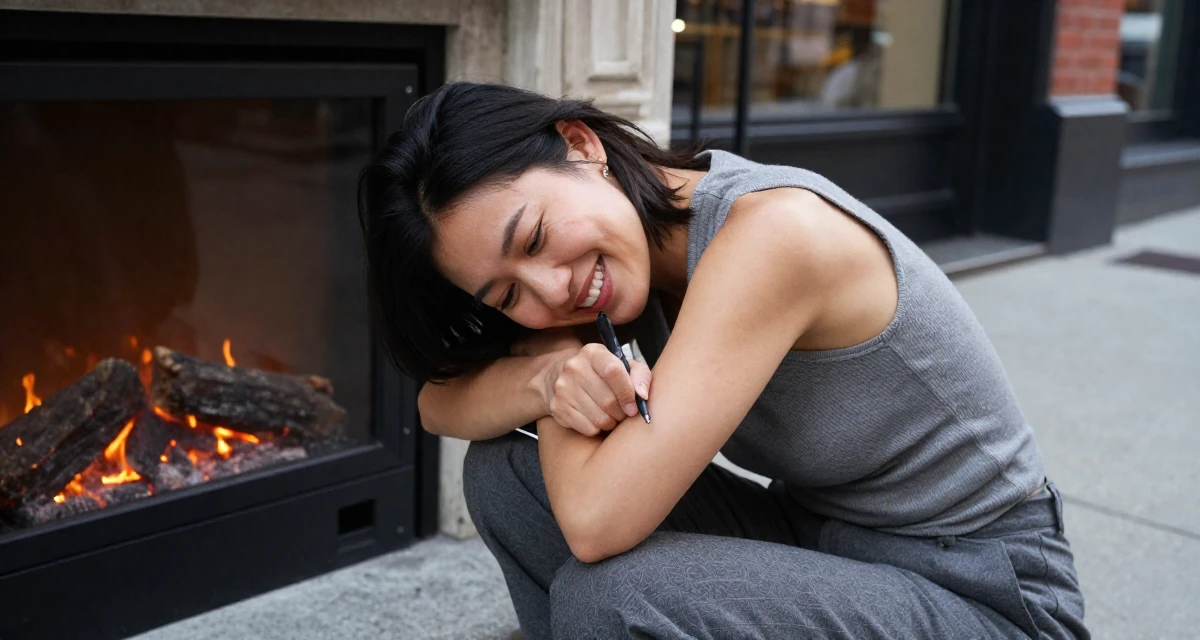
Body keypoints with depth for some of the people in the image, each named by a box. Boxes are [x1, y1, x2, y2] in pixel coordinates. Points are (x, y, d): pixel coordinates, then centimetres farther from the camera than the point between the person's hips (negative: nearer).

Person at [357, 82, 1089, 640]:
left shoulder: (773, 230, -28)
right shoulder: (624, 231, -4)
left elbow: (597, 521, -32)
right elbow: (440, 402, -2)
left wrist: (562, 382, -13)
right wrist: (549, 378, -22)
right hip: (816, 538, 7)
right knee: (508, 473, -5)